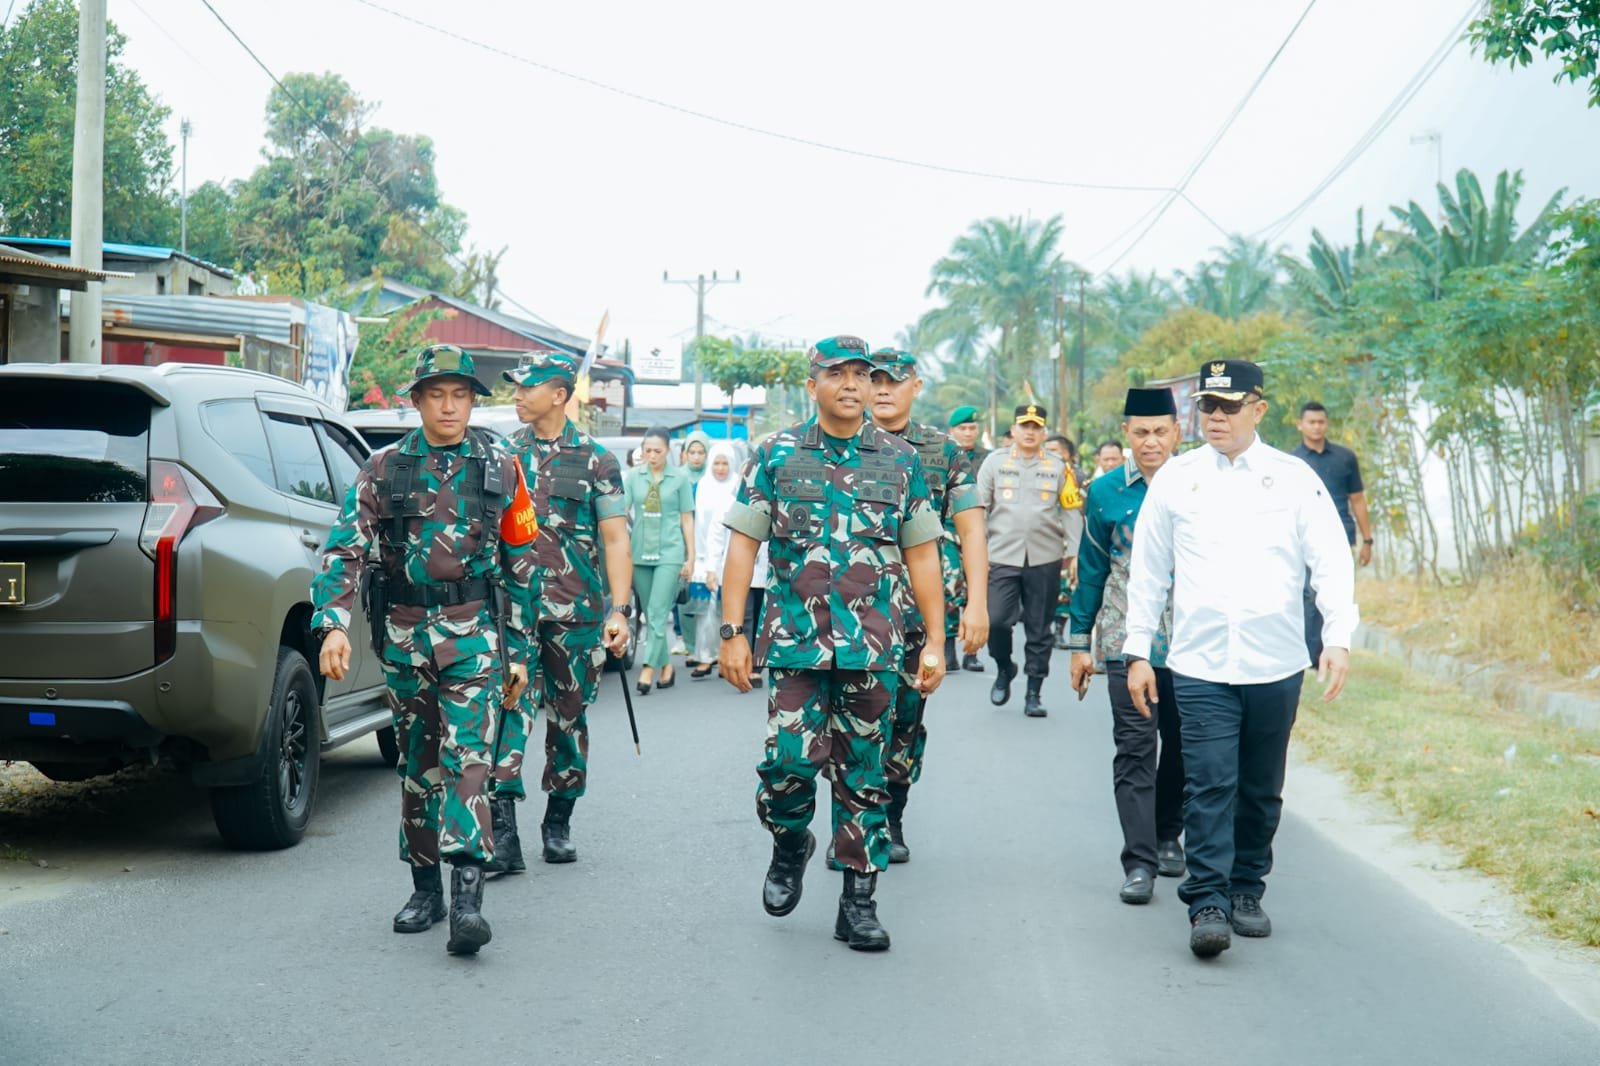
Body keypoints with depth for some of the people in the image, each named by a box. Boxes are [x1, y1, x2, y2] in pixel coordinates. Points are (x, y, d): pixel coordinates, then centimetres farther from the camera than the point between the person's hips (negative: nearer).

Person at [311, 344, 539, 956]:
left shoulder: (500, 471, 5)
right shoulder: (383, 470, 3)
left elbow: (521, 565, 9)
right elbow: (344, 549, -5)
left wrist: (518, 651, 7)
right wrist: (333, 624, -21)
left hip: (473, 635, -2)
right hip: (403, 637, 2)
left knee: (467, 761, -14)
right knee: (417, 766, 11)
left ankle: (467, 900, -20)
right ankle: (425, 889, 22)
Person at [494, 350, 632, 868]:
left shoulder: (595, 461, 2)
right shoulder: (503, 453, 8)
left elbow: (615, 538, 0)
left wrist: (619, 610, -9)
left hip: (576, 612, 0)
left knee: (569, 718, 9)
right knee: (510, 709, -13)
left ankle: (558, 824, 24)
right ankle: (503, 831, -15)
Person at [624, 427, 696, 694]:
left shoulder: (679, 477, 1)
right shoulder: (633, 476, 5)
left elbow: (687, 519, 4)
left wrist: (690, 557, 3)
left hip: (669, 552, -3)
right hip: (640, 552, 3)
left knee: (658, 613, -11)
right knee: (651, 615, 9)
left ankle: (648, 670, -14)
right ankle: (666, 665, 21)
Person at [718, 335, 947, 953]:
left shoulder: (901, 461, 8)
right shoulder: (777, 455, 3)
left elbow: (921, 556, 10)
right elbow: (743, 545, 3)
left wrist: (935, 642, 5)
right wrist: (732, 632, -4)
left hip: (875, 647, 2)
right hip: (795, 642, -1)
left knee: (863, 774, 5)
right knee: (791, 761, -11)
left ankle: (858, 902, 14)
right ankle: (790, 844, 21)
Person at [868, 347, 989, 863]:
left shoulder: (945, 453, 7)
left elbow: (971, 530, 4)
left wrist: (976, 604, -5)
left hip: (924, 611, 1)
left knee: (907, 718, 6)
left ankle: (890, 821, 20)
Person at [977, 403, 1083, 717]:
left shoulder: (1057, 467, 7)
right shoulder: (995, 461, 5)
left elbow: (1072, 512, 9)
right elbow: (978, 508, 6)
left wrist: (1074, 553, 3)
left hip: (1045, 560, 1)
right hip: (1002, 558, -1)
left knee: (1039, 630, 6)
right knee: (996, 621, -11)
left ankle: (1034, 693, 15)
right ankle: (1004, 669, 18)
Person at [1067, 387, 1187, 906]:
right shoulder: (1105, 492, 2)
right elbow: (1091, 570, 8)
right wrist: (1081, 642, 7)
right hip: (1126, 643, -1)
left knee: (1180, 747, 12)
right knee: (1135, 749, -7)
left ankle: (1168, 836, 31)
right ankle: (1139, 861, -6)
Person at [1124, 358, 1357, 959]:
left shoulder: (1294, 479, 4)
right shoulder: (1176, 480, 6)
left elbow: (1332, 562, 0)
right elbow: (1147, 571, 10)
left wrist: (1338, 639, -13)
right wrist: (1137, 652, 7)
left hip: (1275, 666, 1)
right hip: (1199, 666, -1)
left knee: (1261, 790, 10)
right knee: (1209, 786, -9)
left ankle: (1246, 892, 24)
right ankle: (1208, 905, -8)